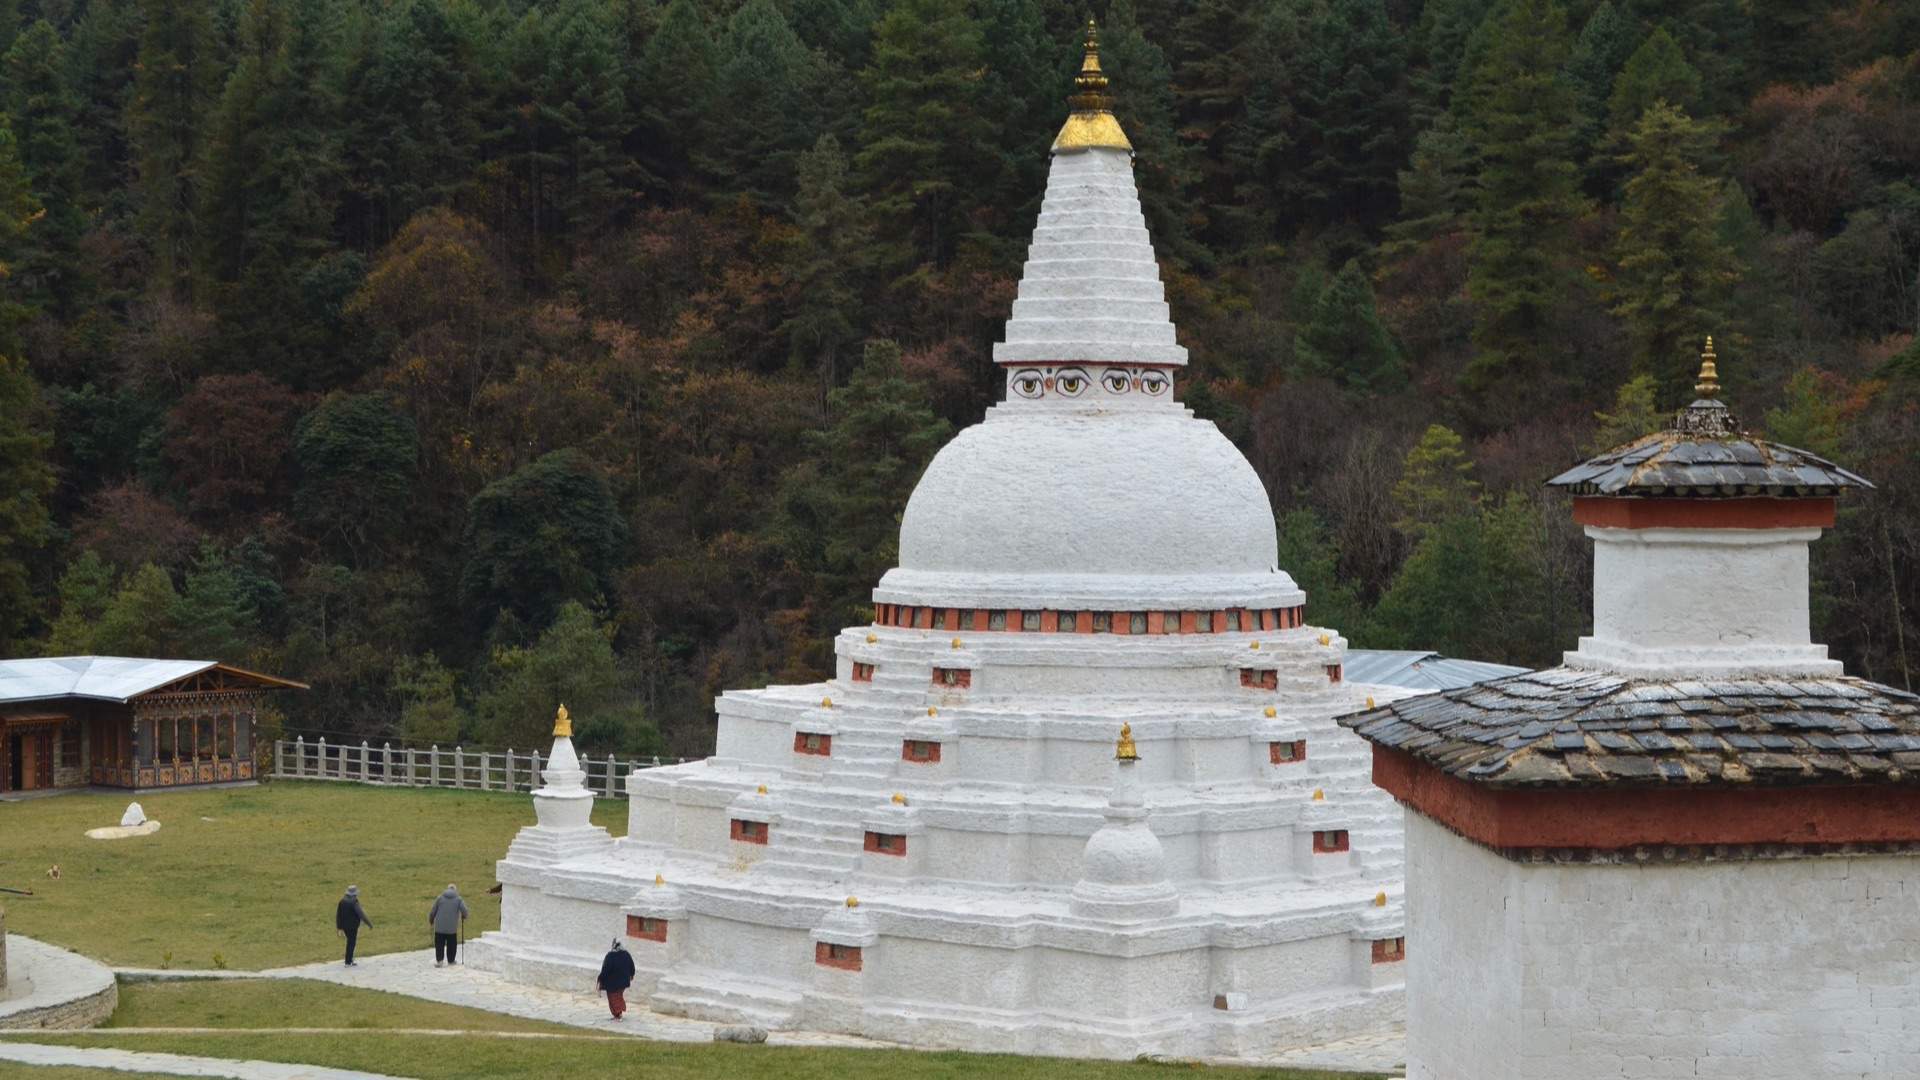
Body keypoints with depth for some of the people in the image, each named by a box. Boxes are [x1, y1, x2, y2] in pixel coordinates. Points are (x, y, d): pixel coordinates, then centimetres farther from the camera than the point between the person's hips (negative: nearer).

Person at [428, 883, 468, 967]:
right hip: (452, 927, 0)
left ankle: (439, 960, -5)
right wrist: (464, 918, 12)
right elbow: (464, 910, -9)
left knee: (439, 944, 5)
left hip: (440, 926, 0)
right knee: (452, 944, 13)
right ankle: (451, 960, 20)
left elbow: (433, 912, 6)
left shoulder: (440, 898, 5)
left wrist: (431, 921, 23)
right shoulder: (458, 899, 2)